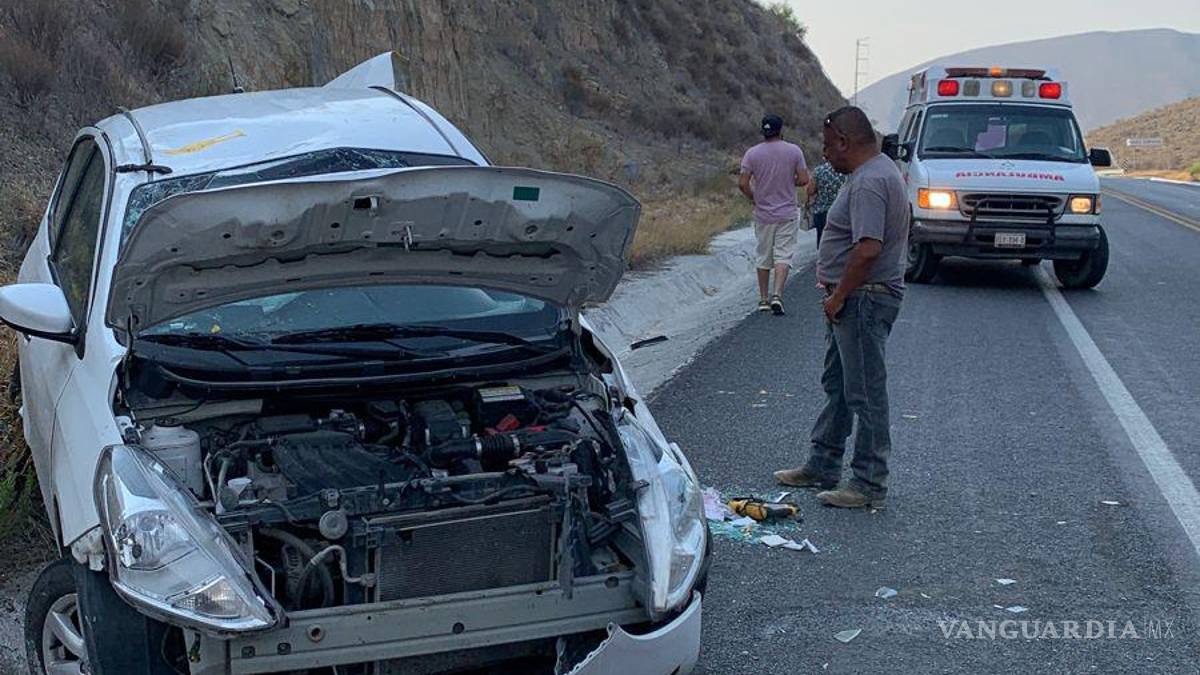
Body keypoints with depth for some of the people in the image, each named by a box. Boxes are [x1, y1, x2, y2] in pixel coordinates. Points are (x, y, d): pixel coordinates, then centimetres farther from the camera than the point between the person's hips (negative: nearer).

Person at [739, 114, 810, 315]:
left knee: (763, 258, 11)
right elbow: (804, 180, -6)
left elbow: (743, 183, -9)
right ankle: (777, 295, -16)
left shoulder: (752, 153, -4)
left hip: (762, 214, 1)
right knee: (783, 255, 0)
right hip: (787, 214, -1)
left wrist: (754, 199, 7)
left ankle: (763, 299, 16)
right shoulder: (794, 151, -5)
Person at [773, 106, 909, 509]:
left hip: (864, 300, -11)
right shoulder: (876, 172, 14)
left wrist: (838, 296, -20)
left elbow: (868, 249, -29)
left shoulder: (870, 182, -21)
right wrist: (838, 293, 19)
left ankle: (870, 485, 4)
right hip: (855, 300, 11)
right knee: (837, 385, 18)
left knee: (865, 393, -4)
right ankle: (823, 467, 29)